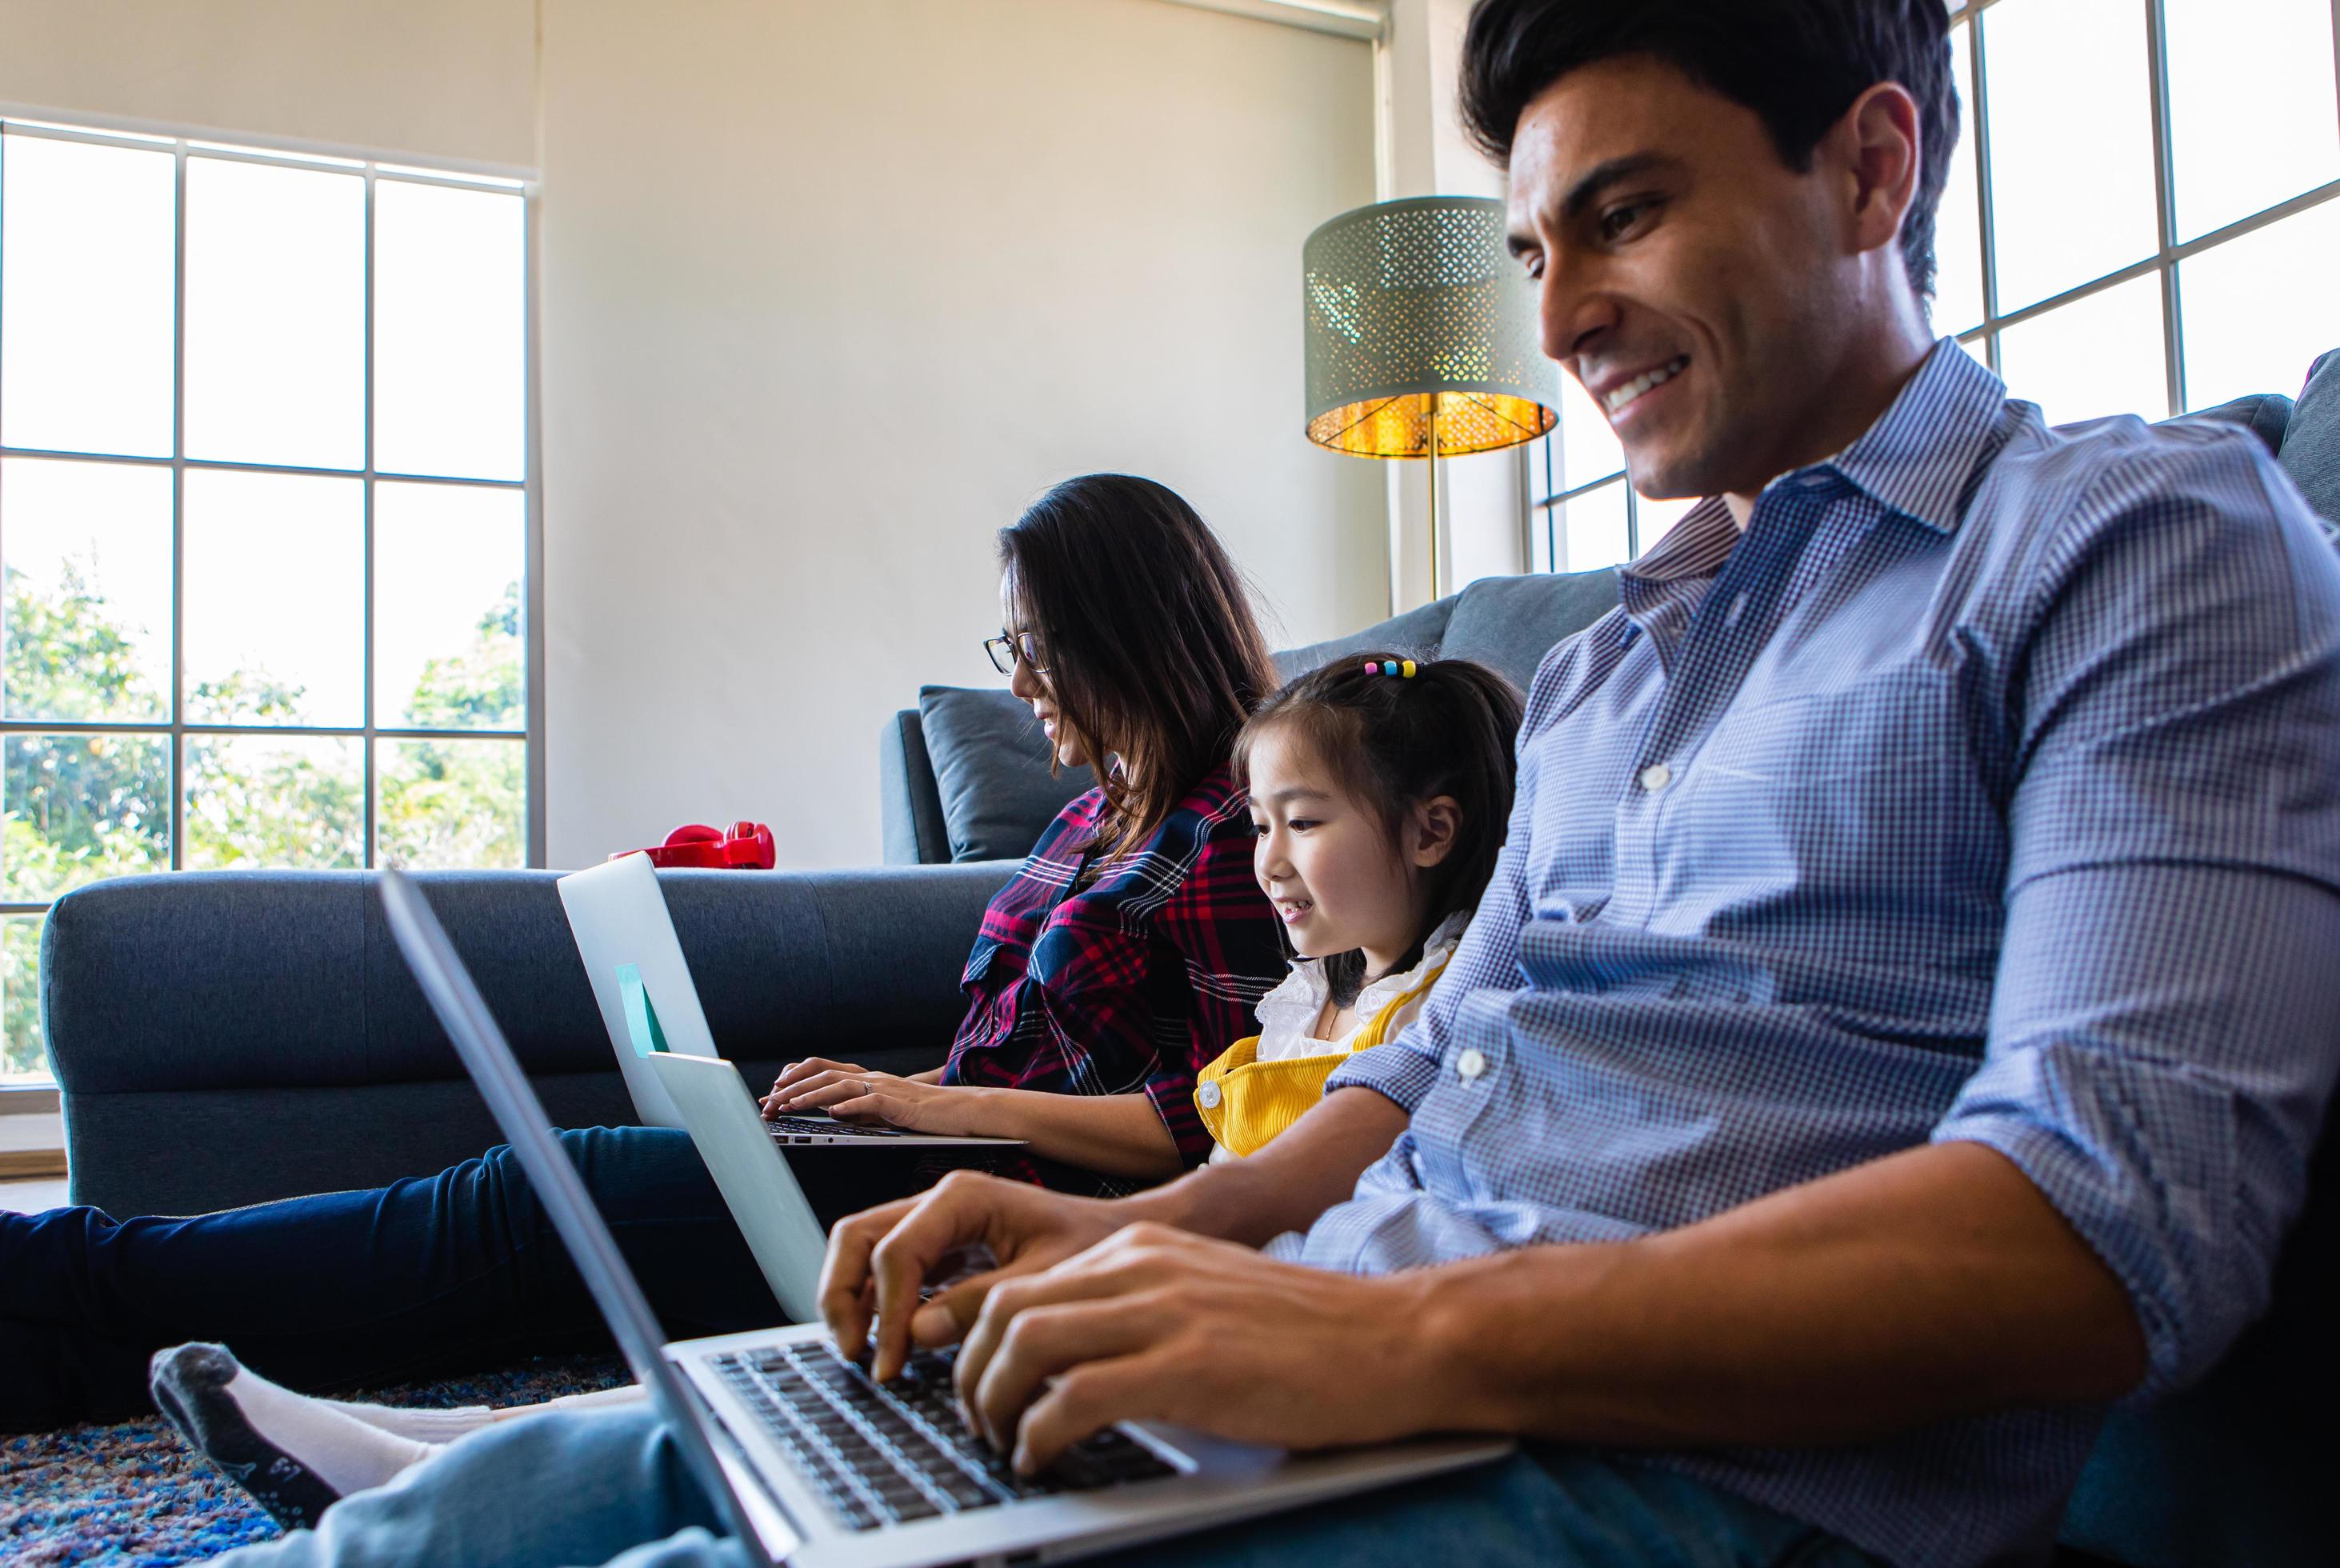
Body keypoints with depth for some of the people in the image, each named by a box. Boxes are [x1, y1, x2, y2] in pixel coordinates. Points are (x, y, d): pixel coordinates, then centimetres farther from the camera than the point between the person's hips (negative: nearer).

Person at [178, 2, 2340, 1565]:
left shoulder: (2150, 539, -4)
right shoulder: (1610, 659, 21)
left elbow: (2122, 1218, -17)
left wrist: (1403, 1329, -25)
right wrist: (1139, 1236, 1)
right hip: (1343, 1373, 7)